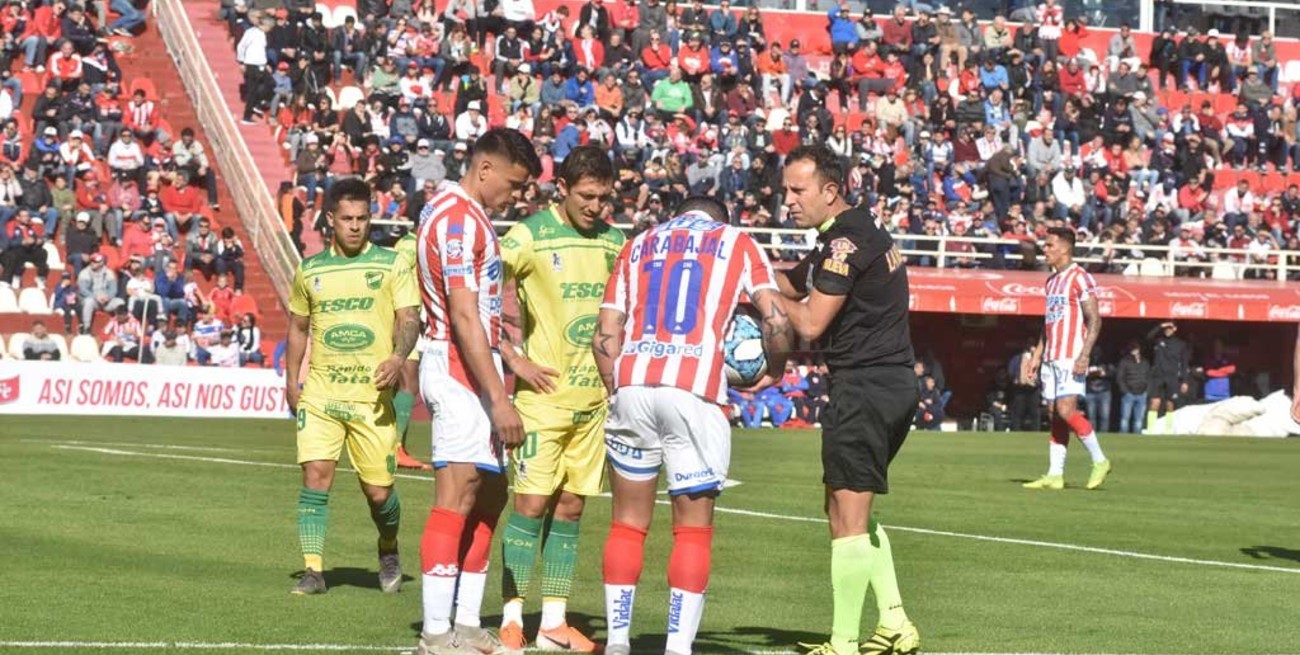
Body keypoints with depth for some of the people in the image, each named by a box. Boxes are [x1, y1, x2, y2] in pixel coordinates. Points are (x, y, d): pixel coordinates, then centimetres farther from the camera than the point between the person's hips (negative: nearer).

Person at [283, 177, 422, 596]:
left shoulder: (390, 264, 2)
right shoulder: (310, 270, 10)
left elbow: (410, 319, -3)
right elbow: (298, 326, 21)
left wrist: (398, 357, -22)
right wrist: (291, 381, 13)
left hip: (372, 395, -2)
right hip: (319, 393, 2)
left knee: (378, 491, 1)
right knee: (315, 477, -11)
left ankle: (388, 550, 31)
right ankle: (313, 570, -5)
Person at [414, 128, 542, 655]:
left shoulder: (463, 214, 19)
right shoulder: (458, 217, -14)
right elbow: (464, 317, -20)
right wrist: (499, 399, -22)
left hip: (469, 367, 11)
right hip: (460, 370, -11)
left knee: (489, 497, 13)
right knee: (457, 497, -12)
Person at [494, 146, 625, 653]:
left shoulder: (613, 241, 9)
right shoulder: (529, 236, -8)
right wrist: (514, 360, -13)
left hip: (595, 398, 5)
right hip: (544, 395, -5)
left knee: (571, 507, 7)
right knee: (532, 503, -6)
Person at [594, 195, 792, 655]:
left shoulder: (640, 244, 23)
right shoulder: (737, 242, 16)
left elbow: (605, 336, 15)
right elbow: (776, 320, 3)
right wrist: (774, 372, 20)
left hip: (632, 386, 3)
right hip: (696, 392, -3)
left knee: (628, 521, 12)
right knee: (693, 528, 5)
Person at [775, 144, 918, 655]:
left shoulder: (845, 243, -16)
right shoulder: (861, 229, 16)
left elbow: (810, 324, -16)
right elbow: (792, 284, 24)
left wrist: (767, 294, -1)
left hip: (864, 387, -11)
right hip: (894, 384, 11)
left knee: (848, 518, -7)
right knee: (852, 513, 19)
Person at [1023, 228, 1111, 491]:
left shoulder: (1080, 278, -9)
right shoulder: (1052, 280, 17)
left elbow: (1094, 320, -13)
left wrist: (1085, 355, -21)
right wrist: (1037, 354, 19)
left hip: (1071, 357, -8)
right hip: (1051, 358, 8)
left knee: (1066, 410, -15)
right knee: (1054, 414, 5)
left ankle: (1100, 461, -2)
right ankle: (1055, 475, 5)